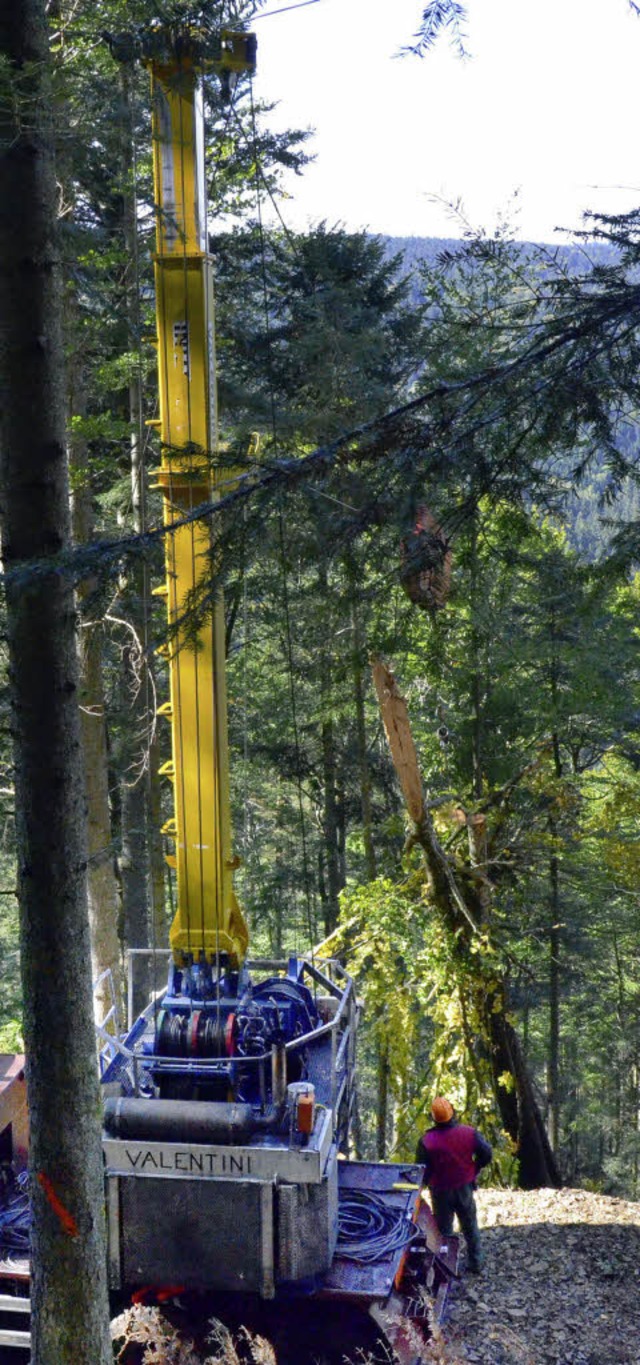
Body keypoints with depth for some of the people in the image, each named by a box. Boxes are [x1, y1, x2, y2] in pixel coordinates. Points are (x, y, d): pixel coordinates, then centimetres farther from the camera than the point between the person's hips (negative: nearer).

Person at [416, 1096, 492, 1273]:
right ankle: (475, 1263, 32)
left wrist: (429, 1182, 6)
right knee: (470, 1227, 22)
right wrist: (473, 1170, 8)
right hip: (465, 1188, 2)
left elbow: (421, 1170, -15)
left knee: (444, 1230, 16)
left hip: (441, 1192, -2)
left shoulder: (426, 1141, -23)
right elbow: (486, 1154, -8)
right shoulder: (468, 1133, -16)